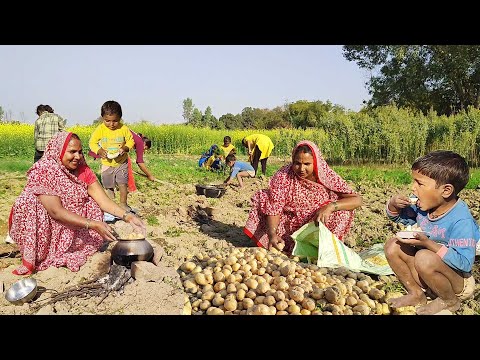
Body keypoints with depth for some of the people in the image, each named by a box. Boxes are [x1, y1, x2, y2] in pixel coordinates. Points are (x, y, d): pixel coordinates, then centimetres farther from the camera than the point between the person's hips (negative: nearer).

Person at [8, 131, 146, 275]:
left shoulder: (83, 170, -3)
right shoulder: (43, 171, -19)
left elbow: (103, 199, -12)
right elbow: (56, 212, -27)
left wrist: (126, 216, -29)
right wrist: (93, 225, -36)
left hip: (73, 233, 5)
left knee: (93, 206, -11)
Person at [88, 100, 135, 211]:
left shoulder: (124, 129, -11)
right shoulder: (100, 130, -11)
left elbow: (130, 141, 0)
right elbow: (92, 143, -3)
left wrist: (125, 148, -21)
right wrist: (99, 151, -21)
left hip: (122, 162, -1)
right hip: (107, 164, 1)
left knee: (123, 184, -3)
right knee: (108, 186, 11)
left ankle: (123, 203, 13)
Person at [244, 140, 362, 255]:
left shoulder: (327, 176, -14)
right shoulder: (283, 176, -16)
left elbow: (357, 200, -18)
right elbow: (274, 209, -21)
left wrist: (331, 206, -36)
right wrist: (272, 234, -40)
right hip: (288, 228, 0)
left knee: (342, 210, -24)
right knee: (262, 198, -19)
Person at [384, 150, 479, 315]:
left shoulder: (461, 221, -27)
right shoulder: (423, 206, -6)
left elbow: (464, 263, -31)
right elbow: (399, 216, 11)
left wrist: (428, 243, -36)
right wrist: (393, 205, -13)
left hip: (457, 281, -7)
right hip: (428, 272, 7)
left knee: (425, 258, -35)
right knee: (392, 245, -5)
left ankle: (450, 301, -6)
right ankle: (416, 293, 3)